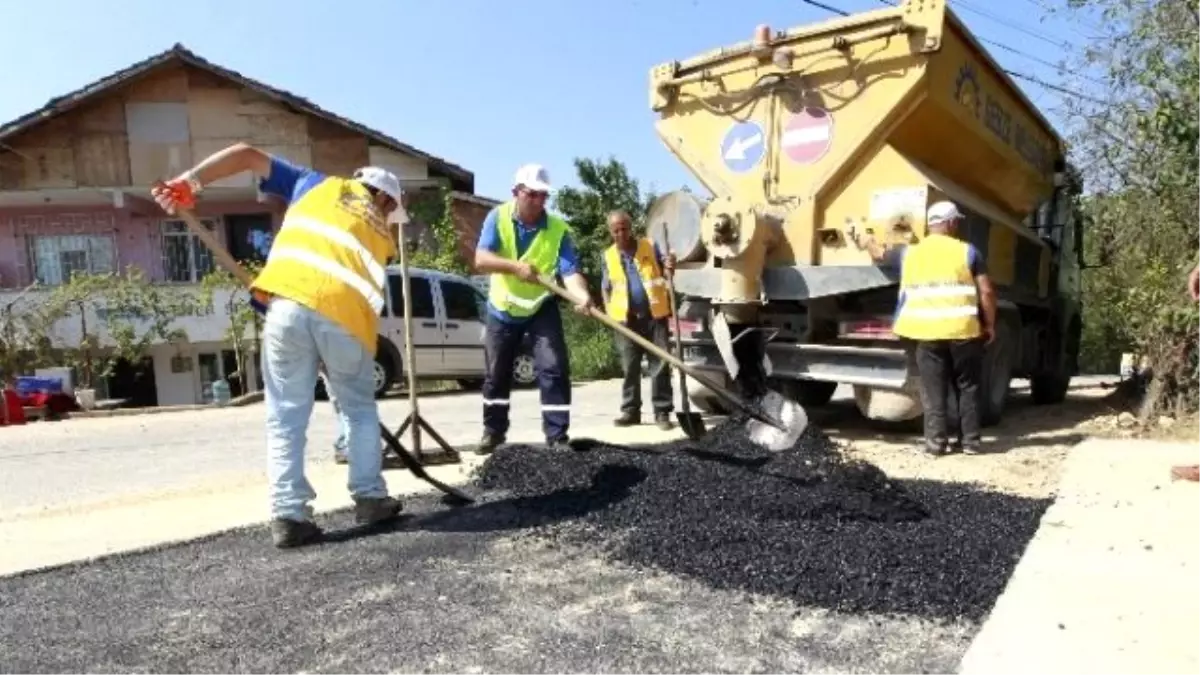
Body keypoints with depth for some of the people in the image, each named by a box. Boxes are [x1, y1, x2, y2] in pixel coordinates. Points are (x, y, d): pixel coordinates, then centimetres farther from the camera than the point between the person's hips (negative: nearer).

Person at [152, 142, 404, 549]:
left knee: (285, 417, 9)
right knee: (360, 410, 21)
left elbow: (247, 155, 23)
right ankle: (370, 499, 20)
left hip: (291, 305, 0)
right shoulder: (383, 233, 29)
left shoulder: (317, 184, 27)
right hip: (346, 316, 1)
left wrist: (189, 181, 21)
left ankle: (288, 516, 6)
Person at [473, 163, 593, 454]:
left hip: (542, 308, -1)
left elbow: (570, 271, -28)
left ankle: (557, 437, -5)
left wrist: (583, 296, -50)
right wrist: (516, 266, -44)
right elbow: (481, 259, -26)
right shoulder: (498, 217, -15)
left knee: (554, 369, -13)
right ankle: (493, 432, 28)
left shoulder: (559, 229, -17)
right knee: (496, 374, 10)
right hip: (502, 309, 1)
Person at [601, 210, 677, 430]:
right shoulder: (608, 256, 7)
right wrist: (610, 314, 5)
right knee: (630, 367, 7)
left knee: (660, 364, -1)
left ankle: (662, 412, 4)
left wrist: (670, 268, -16)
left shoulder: (650, 246, 2)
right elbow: (606, 289, 16)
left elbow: (665, 273, 8)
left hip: (654, 315, -1)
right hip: (626, 318, 2)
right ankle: (630, 411, 15)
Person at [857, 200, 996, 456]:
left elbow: (879, 255, 27)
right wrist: (989, 325, 10)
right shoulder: (968, 252, 1)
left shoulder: (909, 253, 8)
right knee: (967, 386, 12)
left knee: (933, 389, 8)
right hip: (963, 329, -1)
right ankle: (970, 439, 18)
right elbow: (986, 292, -2)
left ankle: (936, 441, 9)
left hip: (927, 332, 1)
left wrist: (867, 242, 49)